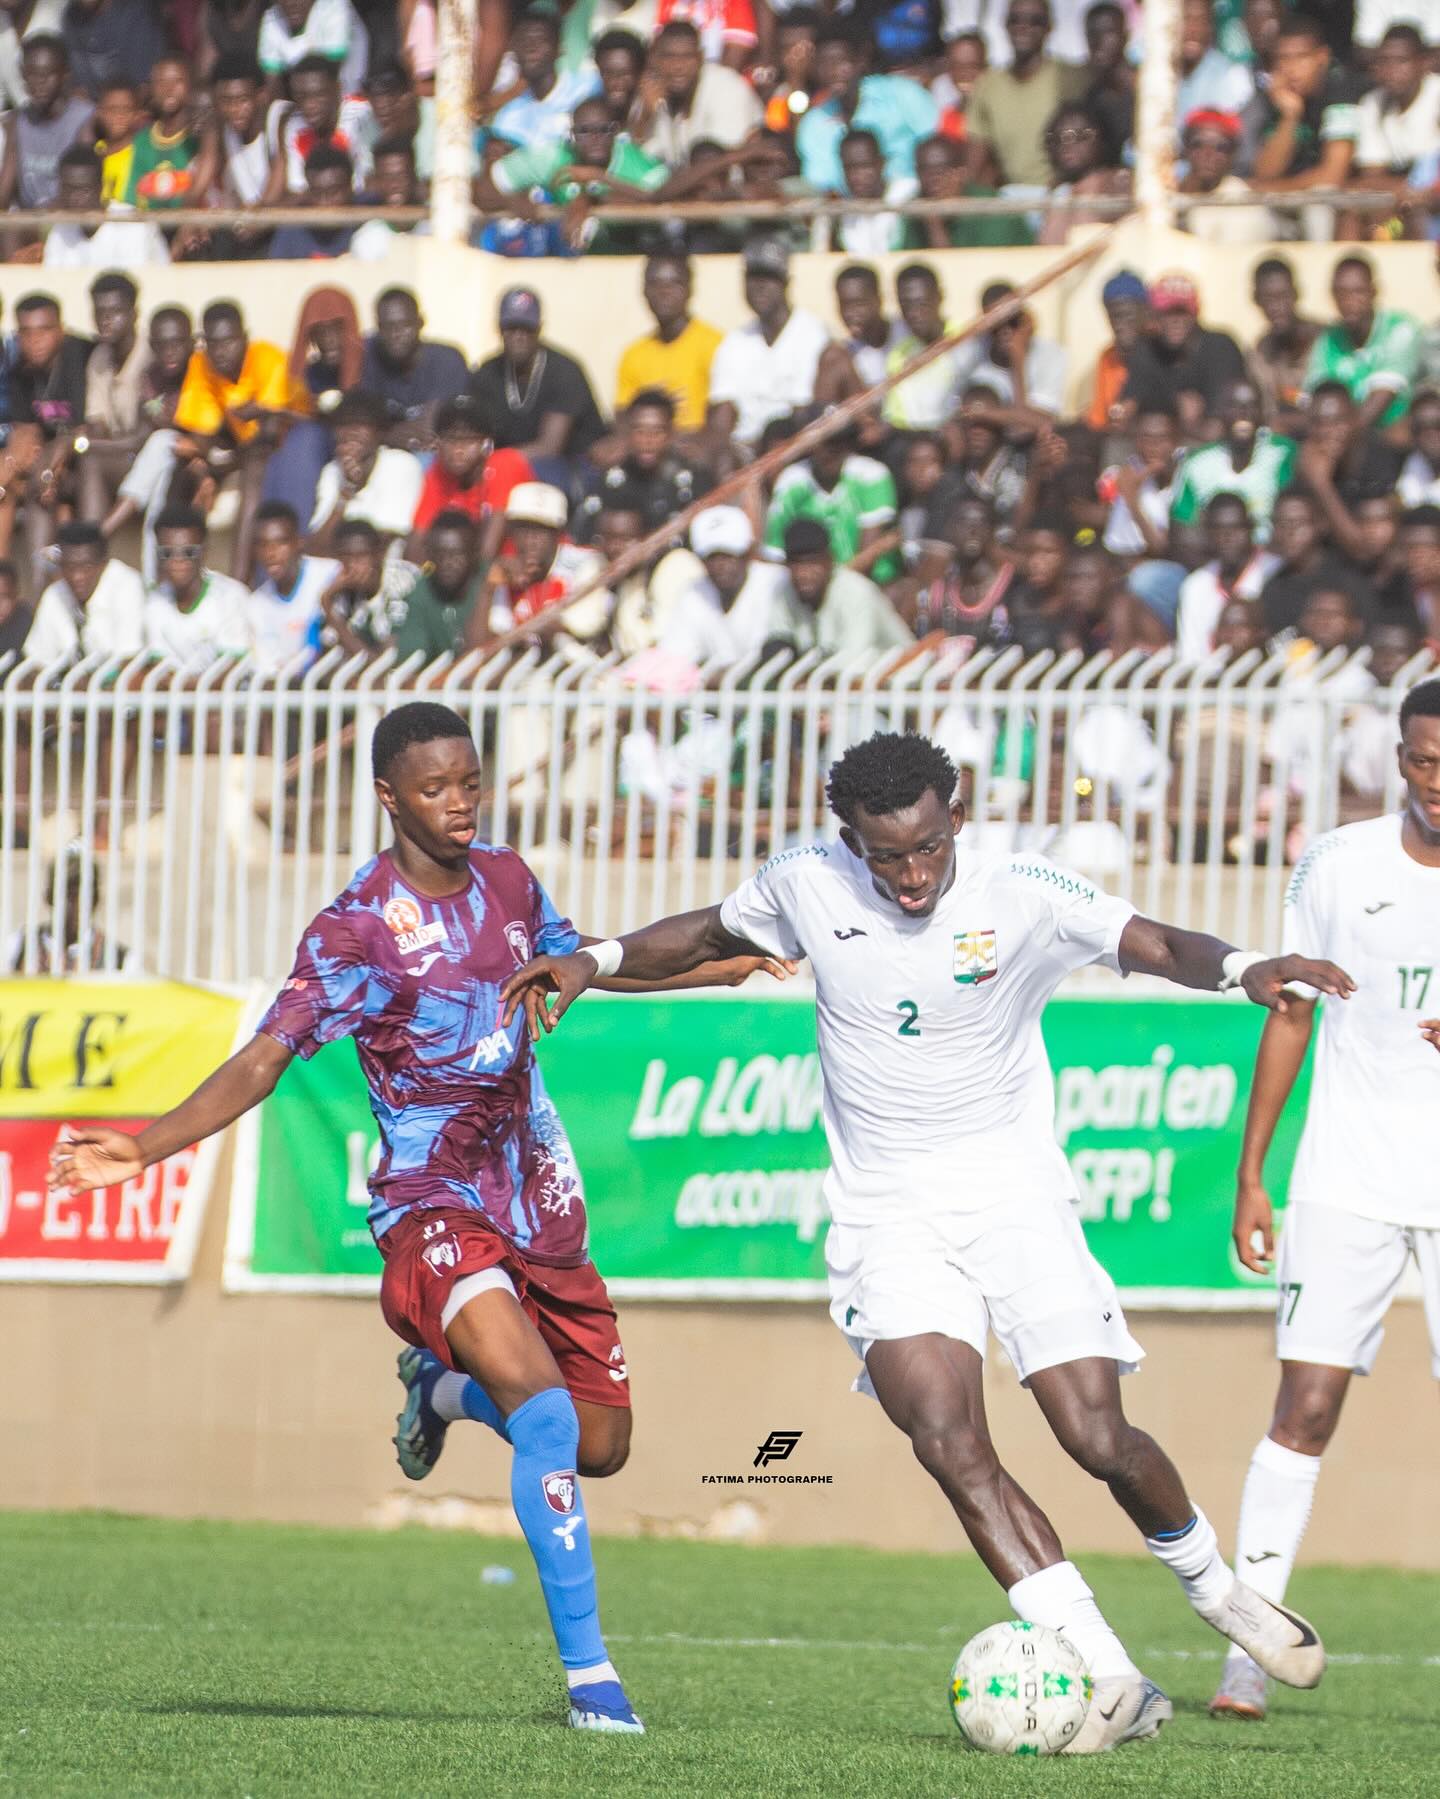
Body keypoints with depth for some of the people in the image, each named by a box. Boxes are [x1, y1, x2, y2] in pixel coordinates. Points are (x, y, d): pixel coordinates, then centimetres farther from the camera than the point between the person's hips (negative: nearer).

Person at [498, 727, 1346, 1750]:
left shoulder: (1024, 896, -10)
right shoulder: (805, 887, -2)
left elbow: (1157, 946, -16)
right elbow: (713, 936, 17)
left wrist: (1245, 968, -36)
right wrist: (595, 964, 6)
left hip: (1018, 1198, -1)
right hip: (888, 1214, 1)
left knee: (1099, 1437, -8)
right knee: (947, 1439, -20)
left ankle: (1214, 1587, 26)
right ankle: (1107, 1677, -21)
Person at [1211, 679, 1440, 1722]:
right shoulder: (1339, 866, 2)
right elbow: (1291, 1016, 10)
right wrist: (1250, 1174, 8)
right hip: (1348, 1184, 0)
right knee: (1306, 1405, -7)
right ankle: (1251, 1647, -5)